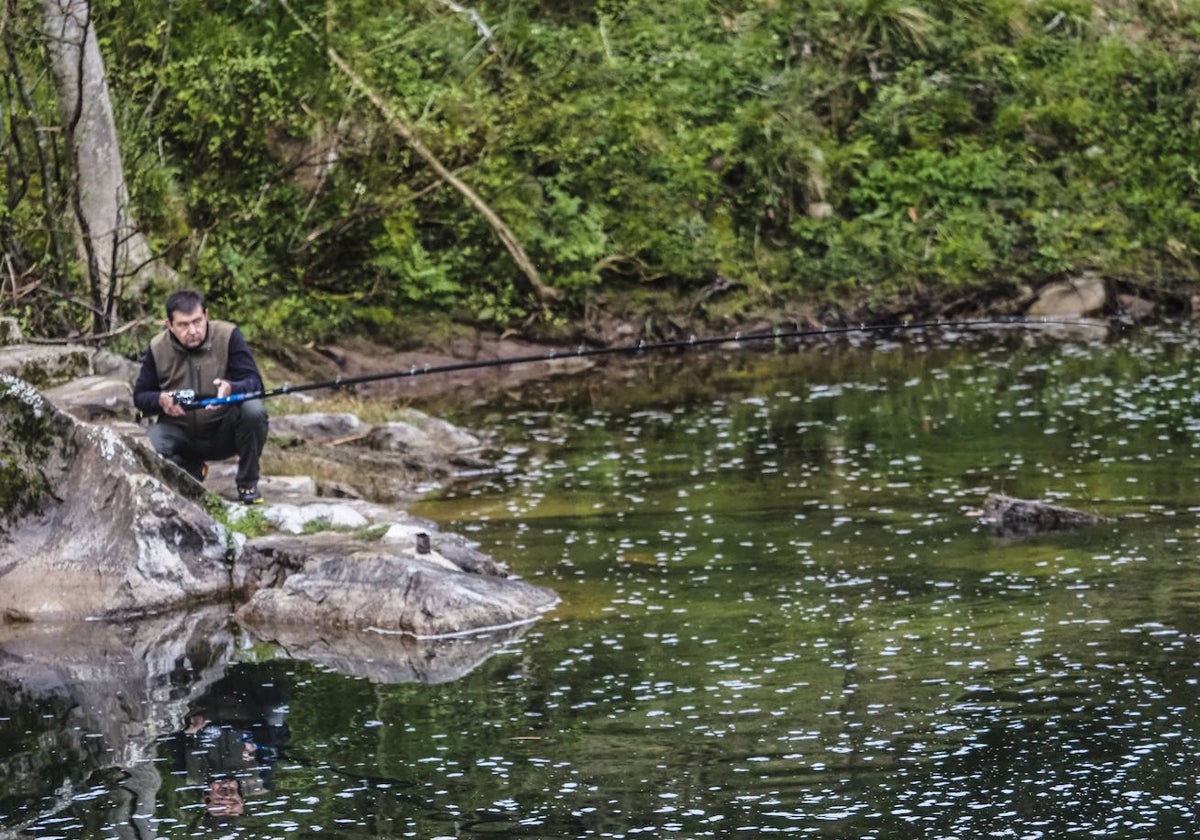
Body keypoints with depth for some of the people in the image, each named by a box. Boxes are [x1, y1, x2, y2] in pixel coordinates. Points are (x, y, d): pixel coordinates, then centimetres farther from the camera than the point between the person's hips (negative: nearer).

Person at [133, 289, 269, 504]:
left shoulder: (228, 336, -11)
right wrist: (161, 400, -24)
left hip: (224, 432, -1)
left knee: (254, 410, -32)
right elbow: (140, 397, 1)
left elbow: (254, 383, -16)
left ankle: (248, 484, -8)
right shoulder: (157, 349, -5)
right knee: (150, 443, -32)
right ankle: (192, 472, 5)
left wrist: (231, 389, -41)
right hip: (180, 433, 1)